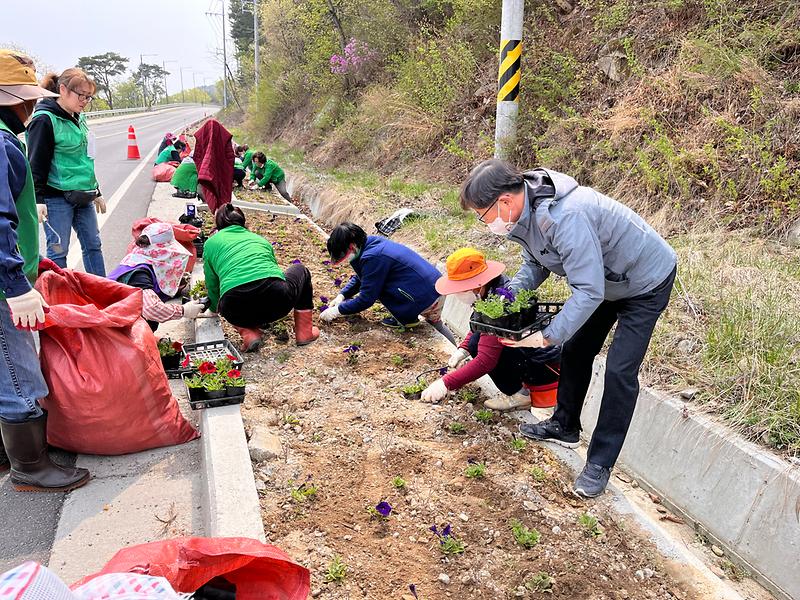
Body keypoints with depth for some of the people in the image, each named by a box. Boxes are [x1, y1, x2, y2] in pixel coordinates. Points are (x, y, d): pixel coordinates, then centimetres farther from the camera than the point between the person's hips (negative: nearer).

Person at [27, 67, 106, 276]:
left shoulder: (79, 118, 13)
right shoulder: (45, 120, -11)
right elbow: (36, 164, -14)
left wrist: (96, 193, 24)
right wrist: (38, 200, -19)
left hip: (82, 196, 8)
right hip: (57, 198, -8)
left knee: (93, 245, 11)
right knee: (58, 250, 0)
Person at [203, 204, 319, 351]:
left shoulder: (211, 243, 23)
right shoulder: (260, 239, 30)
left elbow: (212, 286, 32)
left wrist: (214, 308, 54)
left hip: (237, 311, 0)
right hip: (278, 301, 1)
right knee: (300, 270, 35)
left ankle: (248, 333, 9)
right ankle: (304, 331, 27)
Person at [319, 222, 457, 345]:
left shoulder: (373, 258, -23)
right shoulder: (372, 242, 8)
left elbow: (366, 299, -16)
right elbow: (359, 277, 23)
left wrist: (338, 310, -5)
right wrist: (342, 295, 13)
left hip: (427, 299, -10)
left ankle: (407, 318, 0)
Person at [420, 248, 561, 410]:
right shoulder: (495, 285, 0)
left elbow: (486, 360, -33)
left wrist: (446, 384, -32)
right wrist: (462, 350, 0)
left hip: (546, 368, -10)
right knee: (478, 337, 7)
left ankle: (519, 395, -3)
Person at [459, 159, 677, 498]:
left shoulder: (565, 217, -41)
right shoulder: (523, 212, -12)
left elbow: (589, 291, -39)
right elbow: (535, 264, 1)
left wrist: (548, 336, -36)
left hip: (646, 282, -9)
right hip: (605, 279, 9)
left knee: (620, 371, -9)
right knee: (575, 351, 15)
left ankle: (600, 463, 3)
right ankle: (564, 426, 33)